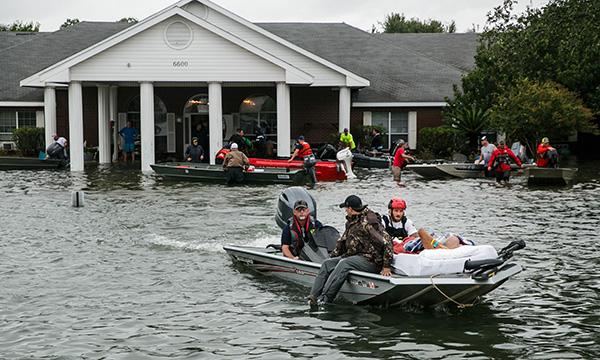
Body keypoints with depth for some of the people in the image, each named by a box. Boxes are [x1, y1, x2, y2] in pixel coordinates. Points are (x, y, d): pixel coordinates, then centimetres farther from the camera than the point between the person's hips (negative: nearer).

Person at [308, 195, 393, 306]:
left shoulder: (369, 222, -16)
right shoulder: (351, 222, 15)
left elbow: (386, 242, -22)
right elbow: (342, 241, 29)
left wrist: (386, 266, -24)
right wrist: (333, 256, 19)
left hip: (370, 260, -10)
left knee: (344, 264, -32)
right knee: (327, 264, -4)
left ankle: (325, 299, -37)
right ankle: (313, 297, -18)